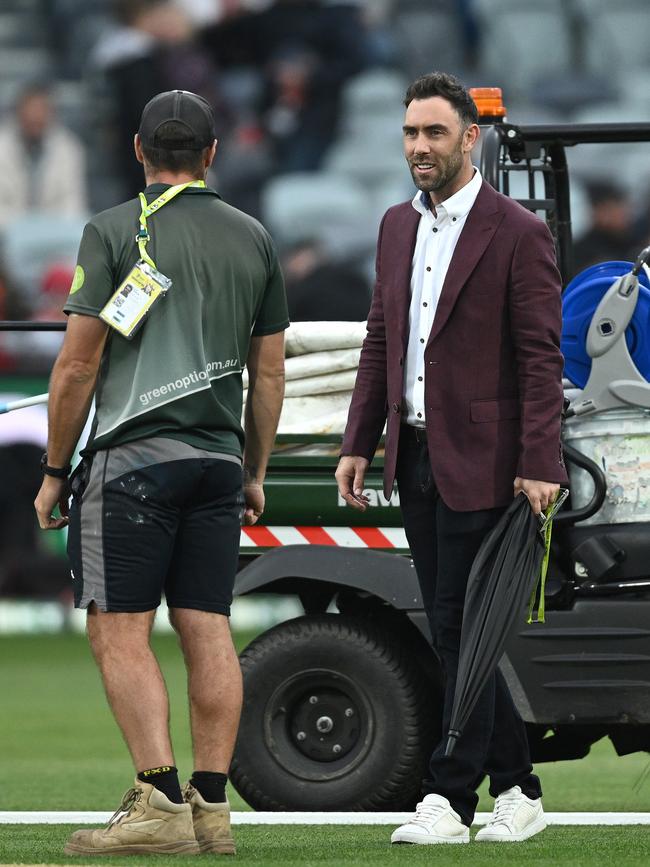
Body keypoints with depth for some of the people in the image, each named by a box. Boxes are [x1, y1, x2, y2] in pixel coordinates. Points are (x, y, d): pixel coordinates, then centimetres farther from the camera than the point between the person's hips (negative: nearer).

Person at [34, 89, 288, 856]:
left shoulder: (115, 232, -4)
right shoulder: (253, 239, 11)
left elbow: (78, 365, -7)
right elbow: (269, 371, 14)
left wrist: (55, 469, 1)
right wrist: (254, 473, 23)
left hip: (134, 455, -5)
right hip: (217, 461, 5)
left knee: (119, 630, -4)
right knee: (207, 631, 5)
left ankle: (159, 803, -14)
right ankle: (211, 807, 4)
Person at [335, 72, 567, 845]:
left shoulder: (518, 234, -8)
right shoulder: (398, 227, 13)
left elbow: (541, 358, -11)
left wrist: (539, 465, -17)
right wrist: (359, 444, 11)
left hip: (477, 462, -7)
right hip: (414, 457, 7)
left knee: (461, 629, -6)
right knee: (454, 630, 9)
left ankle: (451, 799, -3)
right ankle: (515, 789, 16)